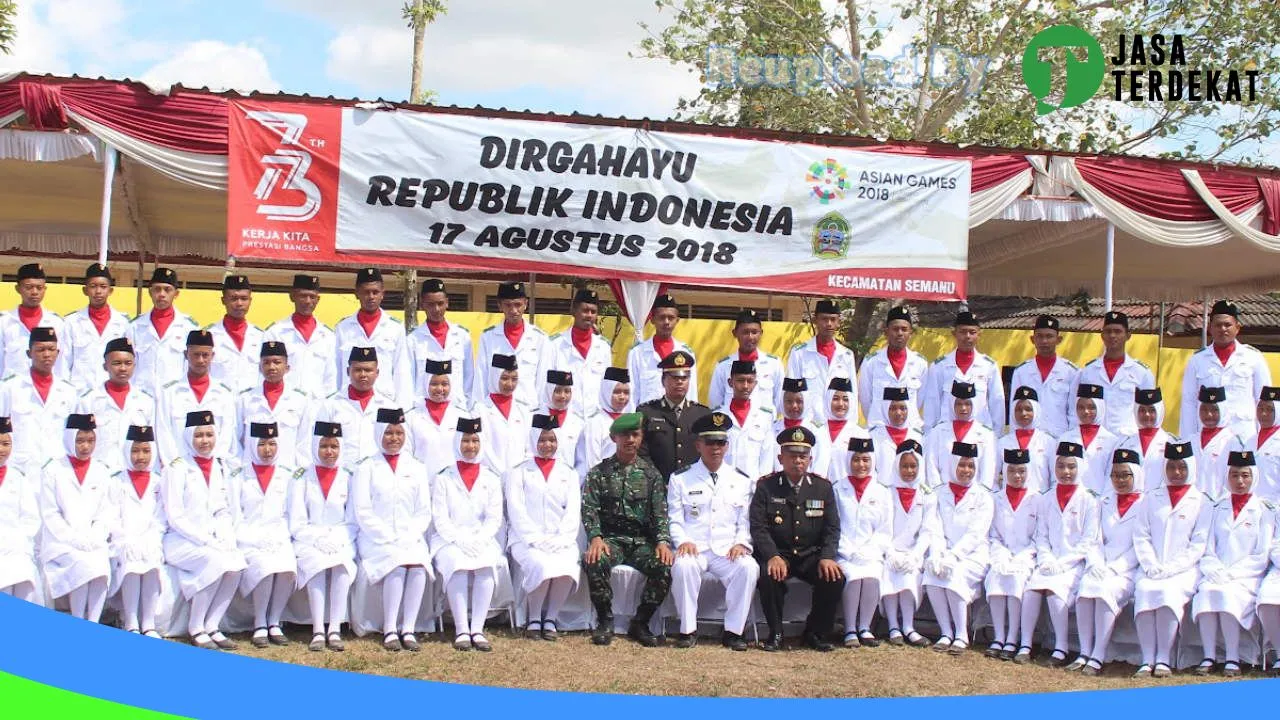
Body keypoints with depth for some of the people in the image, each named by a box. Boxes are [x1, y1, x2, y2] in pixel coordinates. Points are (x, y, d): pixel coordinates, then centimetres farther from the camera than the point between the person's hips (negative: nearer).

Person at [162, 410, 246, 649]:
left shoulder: (219, 468, 13)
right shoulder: (178, 468, -5)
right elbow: (175, 517, -11)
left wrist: (227, 539, -5)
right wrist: (206, 541, -18)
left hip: (213, 542, 5)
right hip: (181, 542, -5)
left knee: (237, 563, -25)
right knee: (217, 562, -32)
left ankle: (212, 626, -14)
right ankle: (196, 629, -17)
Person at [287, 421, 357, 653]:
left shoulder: (347, 480, 12)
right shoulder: (303, 479, 7)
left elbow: (352, 522, 8)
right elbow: (297, 523, 1)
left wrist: (337, 540, -11)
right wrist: (319, 539, -15)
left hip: (341, 544, 1)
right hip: (309, 543, -1)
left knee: (342, 564, -32)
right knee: (317, 564, -33)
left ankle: (335, 630, -32)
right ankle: (318, 631, -33)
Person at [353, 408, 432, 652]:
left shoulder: (416, 468, 15)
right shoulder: (367, 467, 5)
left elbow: (424, 512, 10)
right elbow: (363, 513, -2)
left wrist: (410, 538, -7)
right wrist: (389, 539, -13)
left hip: (411, 539, 2)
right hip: (376, 539, -2)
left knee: (419, 567, -28)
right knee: (398, 566, -31)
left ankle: (408, 631, -24)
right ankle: (389, 631, -23)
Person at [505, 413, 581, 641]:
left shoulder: (568, 474, 19)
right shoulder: (519, 472, 11)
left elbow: (573, 512, 8)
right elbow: (516, 511, 0)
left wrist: (559, 540, -9)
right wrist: (536, 539, -14)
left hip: (560, 541, 2)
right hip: (527, 540, -2)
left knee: (567, 568, -31)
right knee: (541, 566, -33)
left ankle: (551, 618, -10)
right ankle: (533, 620, -12)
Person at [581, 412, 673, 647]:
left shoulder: (651, 474, 12)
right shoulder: (599, 473, 9)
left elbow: (660, 512, 5)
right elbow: (589, 509, -2)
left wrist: (663, 541, -14)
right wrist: (595, 538, -21)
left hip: (643, 541, 1)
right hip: (611, 539, -1)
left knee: (665, 566, -29)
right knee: (595, 562, -35)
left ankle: (640, 623, -8)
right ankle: (605, 622, -13)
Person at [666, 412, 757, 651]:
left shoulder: (741, 481, 15)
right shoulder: (680, 478, 9)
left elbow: (745, 522, 13)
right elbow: (674, 520, 5)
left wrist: (741, 543, -7)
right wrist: (682, 541, -14)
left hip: (728, 551, 2)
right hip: (693, 549, -1)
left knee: (749, 567, -31)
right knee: (683, 566, -36)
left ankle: (733, 631, -18)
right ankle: (688, 630, -20)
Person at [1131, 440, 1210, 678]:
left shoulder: (1200, 502, 9)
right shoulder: (1152, 498, 18)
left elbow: (1199, 543, 1)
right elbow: (1141, 536, 10)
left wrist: (1171, 568, -11)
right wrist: (1151, 566, -7)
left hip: (1183, 569, -2)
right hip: (1151, 569, 2)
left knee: (1169, 592, -33)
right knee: (1143, 591, -29)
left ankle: (1163, 659, -27)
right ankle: (1147, 660, -28)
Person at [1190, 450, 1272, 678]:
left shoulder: (1264, 511, 8)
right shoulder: (1217, 509, 18)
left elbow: (1262, 556, 1)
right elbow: (1207, 550, 12)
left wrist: (1231, 574, -11)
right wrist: (1213, 571, -9)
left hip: (1247, 576, -2)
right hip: (1216, 575, 2)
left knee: (1227, 593, -34)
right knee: (1206, 592, -31)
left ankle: (1233, 659, -26)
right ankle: (1209, 657, -27)